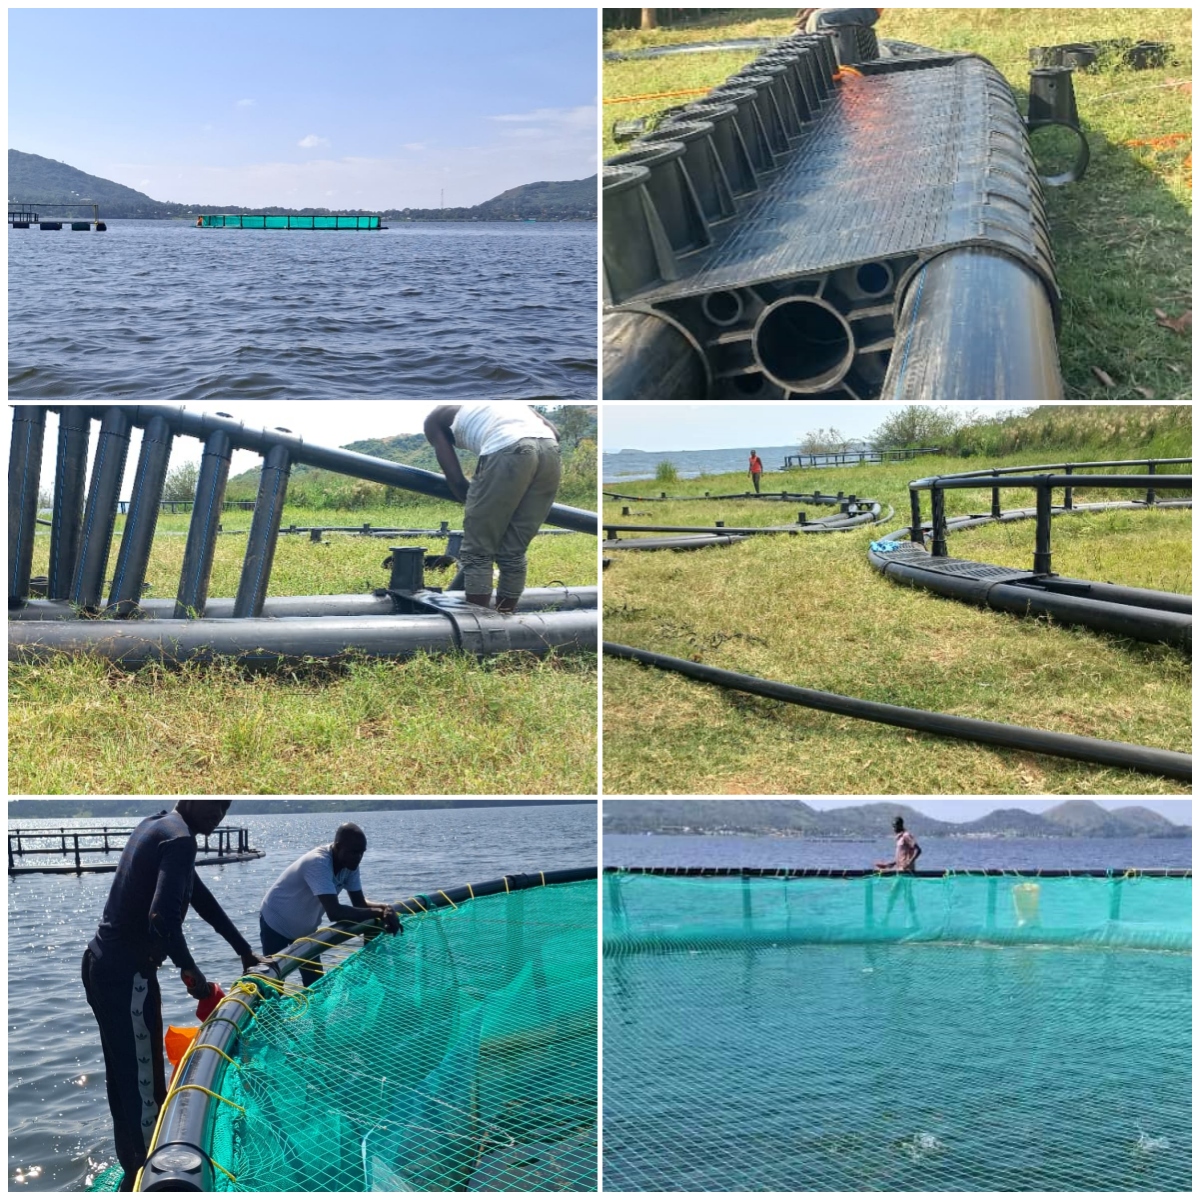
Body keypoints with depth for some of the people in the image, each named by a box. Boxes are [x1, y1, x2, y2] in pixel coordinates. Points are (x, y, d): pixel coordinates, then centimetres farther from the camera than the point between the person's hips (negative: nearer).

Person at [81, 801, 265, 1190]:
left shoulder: (157, 826, 14)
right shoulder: (179, 838, -17)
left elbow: (201, 897, 20)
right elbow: (163, 920, -29)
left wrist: (245, 952, 23)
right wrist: (191, 972, -14)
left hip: (103, 964, 10)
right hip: (127, 974, -10)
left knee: (124, 1075, 20)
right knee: (143, 1081, 0)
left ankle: (133, 1167, 33)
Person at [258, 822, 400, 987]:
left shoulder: (349, 864, -14)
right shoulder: (318, 863, -37)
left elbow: (359, 902, -9)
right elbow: (334, 912, -45)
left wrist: (384, 908, -30)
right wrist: (379, 912, -43)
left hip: (304, 927, 7)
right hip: (276, 923, -7)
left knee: (316, 983, 6)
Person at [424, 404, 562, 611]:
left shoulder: (436, 418, 26)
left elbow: (455, 479, 16)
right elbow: (554, 431, 28)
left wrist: (477, 508, 31)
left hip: (508, 452, -6)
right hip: (550, 451, 6)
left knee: (477, 553, 8)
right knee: (514, 554, 16)